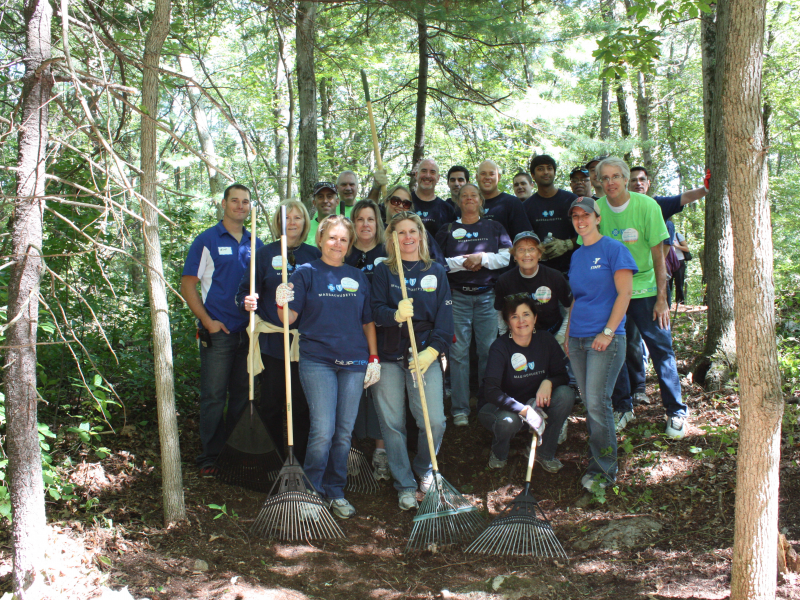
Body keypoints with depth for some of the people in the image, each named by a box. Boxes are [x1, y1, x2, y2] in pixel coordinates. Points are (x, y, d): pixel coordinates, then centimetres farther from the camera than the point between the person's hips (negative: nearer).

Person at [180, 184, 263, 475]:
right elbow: (188, 285, -4)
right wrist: (207, 321, -12)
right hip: (218, 332, -5)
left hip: (249, 331, 5)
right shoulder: (207, 240, -2)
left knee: (243, 394, 11)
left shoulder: (255, 244, 12)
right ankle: (210, 456, 8)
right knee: (214, 396, -2)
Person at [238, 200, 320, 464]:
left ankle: (302, 462, 15)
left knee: (303, 405, 3)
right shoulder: (265, 254, 5)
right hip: (273, 341, -1)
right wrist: (248, 303, -19)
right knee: (271, 404, 5)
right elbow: (245, 291, 3)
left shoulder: (314, 255, 9)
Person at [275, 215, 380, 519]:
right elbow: (290, 318, -3)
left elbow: (368, 322, 16)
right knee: (323, 430, -10)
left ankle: (335, 491, 20)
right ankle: (311, 491, 8)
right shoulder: (307, 273, 3)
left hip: (354, 362, 4)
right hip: (317, 360, -3)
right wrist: (281, 304, -24)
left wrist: (374, 358, 9)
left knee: (344, 432, 6)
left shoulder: (358, 277, 13)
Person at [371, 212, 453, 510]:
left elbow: (444, 316, 4)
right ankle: (405, 485, 16)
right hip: (388, 355, 0)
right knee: (392, 423, 0)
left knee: (434, 420, -9)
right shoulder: (383, 271, 7)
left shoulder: (436, 271, 10)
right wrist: (396, 315, -24)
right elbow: (376, 309, -2)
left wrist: (432, 351, -9)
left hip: (425, 354, 0)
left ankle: (423, 468, 21)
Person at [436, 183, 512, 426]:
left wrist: (483, 258, -10)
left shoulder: (494, 228, 14)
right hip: (457, 296, 0)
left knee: (489, 349, -3)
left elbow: (508, 257, 4)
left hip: (487, 295, 0)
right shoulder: (447, 230, 13)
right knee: (458, 351, -4)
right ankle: (460, 410, 1)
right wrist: (462, 262, -10)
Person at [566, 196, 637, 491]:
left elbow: (624, 293, -9)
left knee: (597, 403, -11)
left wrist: (607, 332, -15)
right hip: (578, 339, 6)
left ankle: (605, 469, -1)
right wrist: (568, 334, 15)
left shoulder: (613, 248, -3)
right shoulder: (576, 256, 17)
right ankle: (597, 460, 18)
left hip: (606, 338, -6)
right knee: (588, 403, 8)